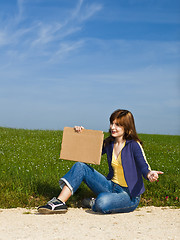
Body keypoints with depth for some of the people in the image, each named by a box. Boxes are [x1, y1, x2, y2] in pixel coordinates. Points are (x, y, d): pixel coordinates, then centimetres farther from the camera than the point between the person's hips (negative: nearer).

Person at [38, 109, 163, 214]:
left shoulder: (134, 145, -12)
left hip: (129, 195, -6)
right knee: (80, 166, -9)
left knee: (102, 203, -38)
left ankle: (94, 203, -1)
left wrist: (149, 174, -41)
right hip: (112, 186, 6)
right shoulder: (108, 143, 6)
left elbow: (144, 167, -18)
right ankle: (60, 202, -14)